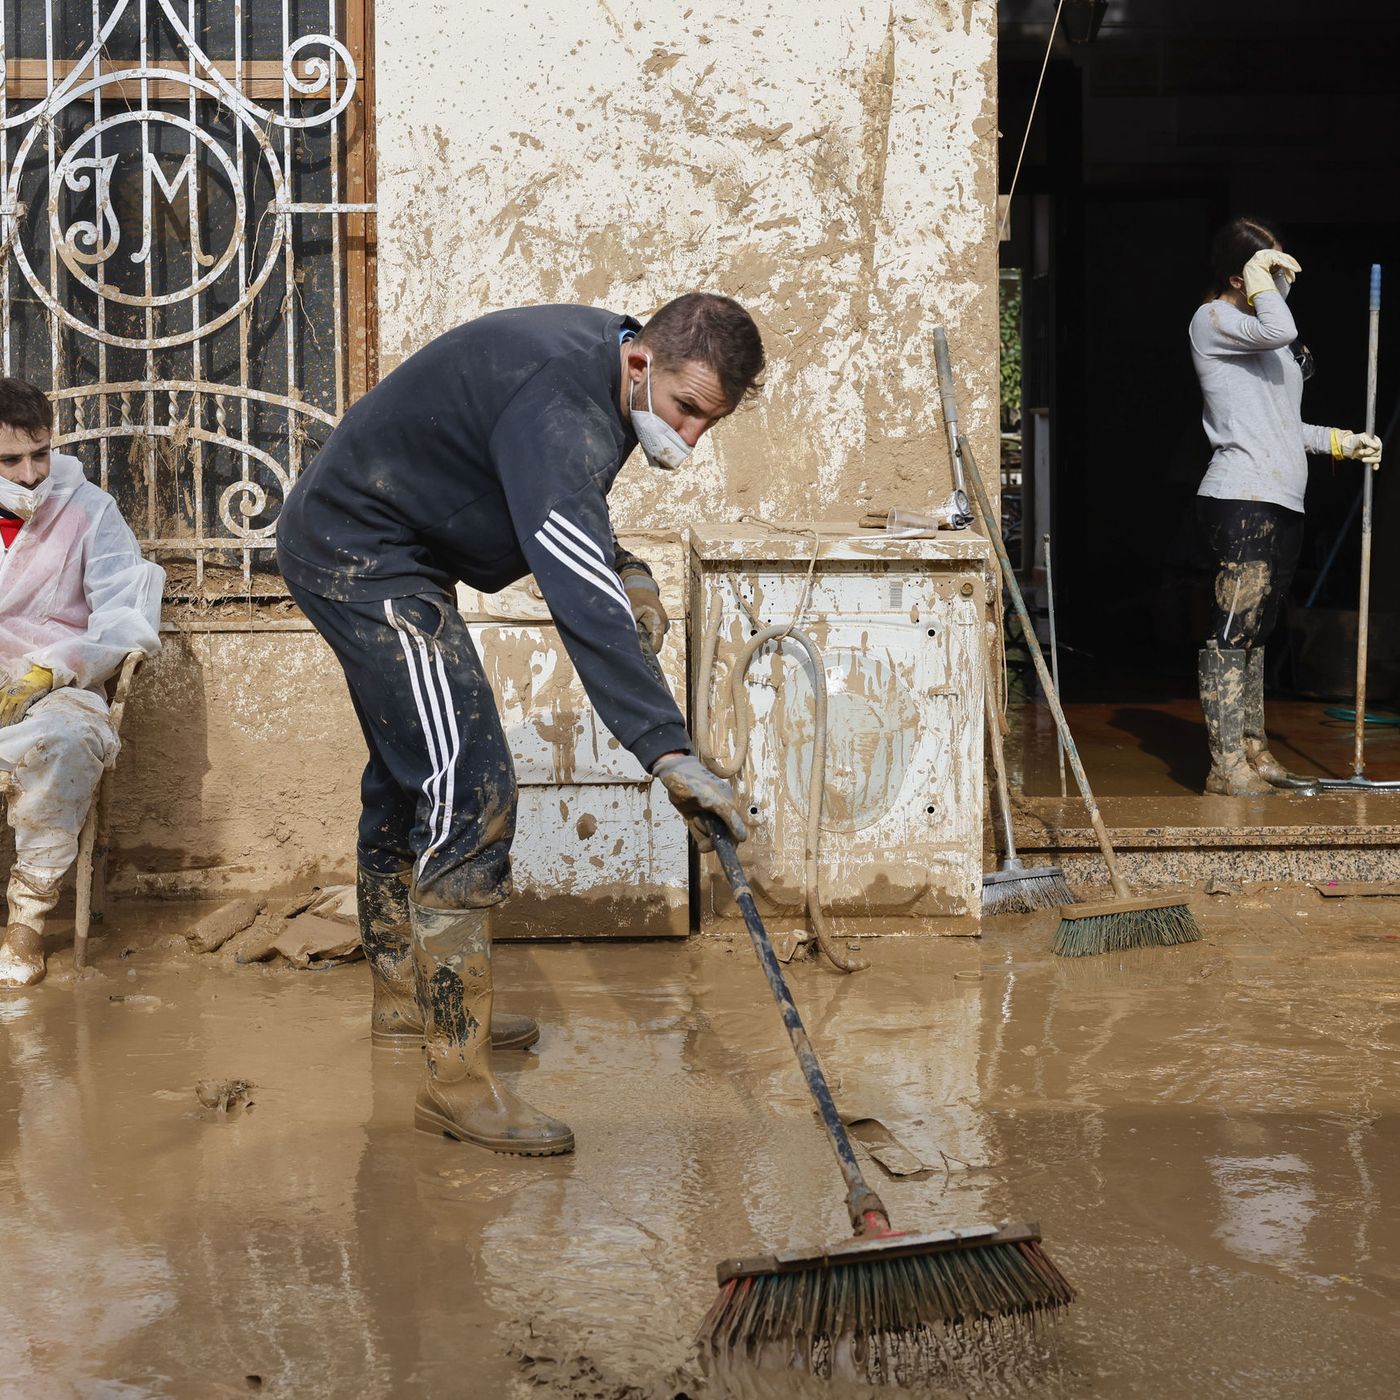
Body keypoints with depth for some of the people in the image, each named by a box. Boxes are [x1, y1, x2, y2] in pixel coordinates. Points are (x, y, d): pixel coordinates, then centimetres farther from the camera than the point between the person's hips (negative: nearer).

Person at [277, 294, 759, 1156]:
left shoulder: (597, 355, 1)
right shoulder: (560, 408, -31)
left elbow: (562, 504, 19)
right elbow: (582, 603, -41)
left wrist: (625, 569, 0)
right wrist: (670, 753, -47)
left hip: (353, 546, 11)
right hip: (362, 558, -11)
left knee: (411, 778, 22)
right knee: (468, 792, -17)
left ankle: (405, 996, 39)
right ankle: (458, 1081, -15)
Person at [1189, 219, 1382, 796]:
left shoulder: (1264, 337, 24)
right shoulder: (1213, 319, -3)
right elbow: (1278, 332, -24)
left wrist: (1341, 441, 22)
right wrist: (1259, 275, -8)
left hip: (1282, 500, 9)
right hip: (1240, 498, -9)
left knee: (1256, 631, 11)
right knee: (1233, 629, -11)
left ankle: (1254, 753, 15)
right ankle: (1226, 765, -11)